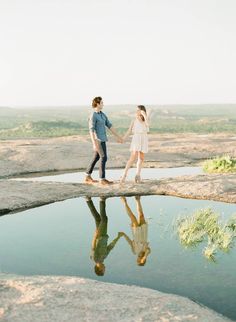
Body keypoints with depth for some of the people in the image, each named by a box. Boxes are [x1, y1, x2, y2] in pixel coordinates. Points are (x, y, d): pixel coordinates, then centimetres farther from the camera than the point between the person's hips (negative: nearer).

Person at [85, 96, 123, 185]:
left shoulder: (102, 114, 13)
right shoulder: (93, 116, -16)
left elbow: (109, 125, 14)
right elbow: (91, 130, -23)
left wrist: (117, 136, 12)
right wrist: (94, 144, -30)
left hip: (102, 139, 10)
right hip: (98, 139, -10)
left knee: (96, 158, 13)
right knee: (104, 158, -8)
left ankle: (88, 177, 19)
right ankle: (102, 179, -2)